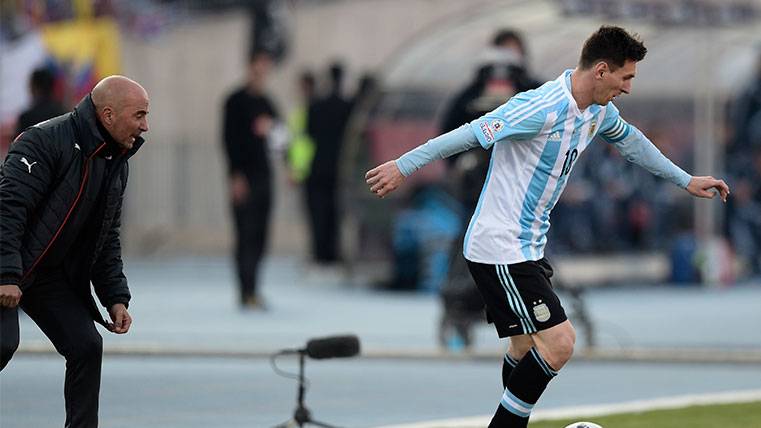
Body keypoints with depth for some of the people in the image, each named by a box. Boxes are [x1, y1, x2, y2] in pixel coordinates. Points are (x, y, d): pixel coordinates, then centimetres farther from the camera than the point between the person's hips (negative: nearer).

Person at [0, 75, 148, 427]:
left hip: (54, 275, 8)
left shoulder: (116, 163, 9)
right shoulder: (46, 141, -19)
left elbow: (107, 239, 18)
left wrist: (116, 298, 10)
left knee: (87, 345, -1)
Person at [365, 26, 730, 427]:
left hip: (528, 248, 10)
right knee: (558, 342, -15)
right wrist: (403, 166, -17)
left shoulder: (599, 111, 7)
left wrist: (686, 180, 37)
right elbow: (471, 133, -20)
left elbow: (630, 140, 28)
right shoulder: (543, 108, -22)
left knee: (526, 350, 12)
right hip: (499, 250, -9)